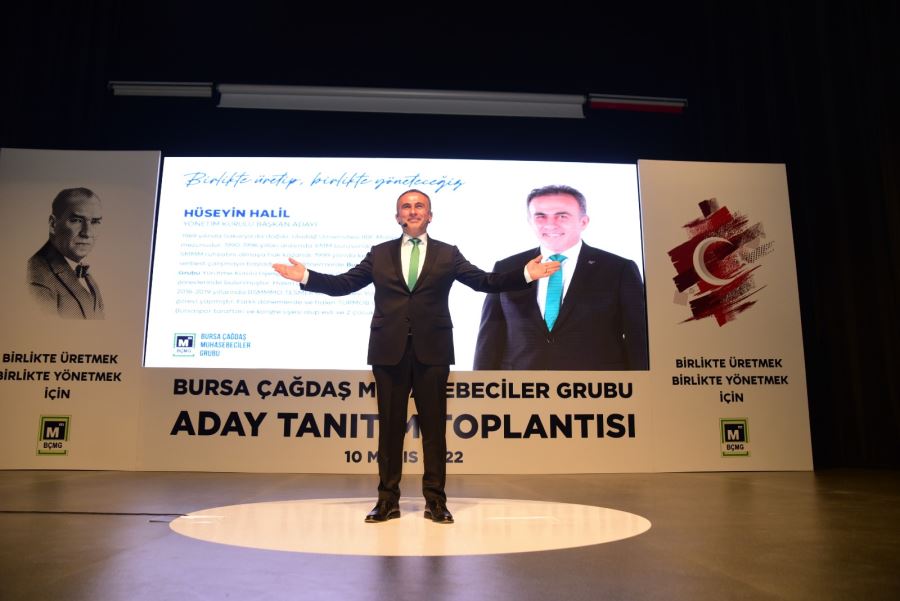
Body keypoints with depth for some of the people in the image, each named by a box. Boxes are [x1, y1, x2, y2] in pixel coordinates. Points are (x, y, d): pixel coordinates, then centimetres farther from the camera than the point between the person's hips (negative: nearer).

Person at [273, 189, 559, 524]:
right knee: (390, 427, 7)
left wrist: (524, 274, -9)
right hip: (389, 352, 1)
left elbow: (486, 282, 3)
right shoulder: (379, 254, 11)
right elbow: (343, 284, 7)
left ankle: (435, 500, 15)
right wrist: (306, 277, -5)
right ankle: (388, 499, 18)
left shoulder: (448, 255, 9)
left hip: (431, 352, -1)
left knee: (434, 427, 4)